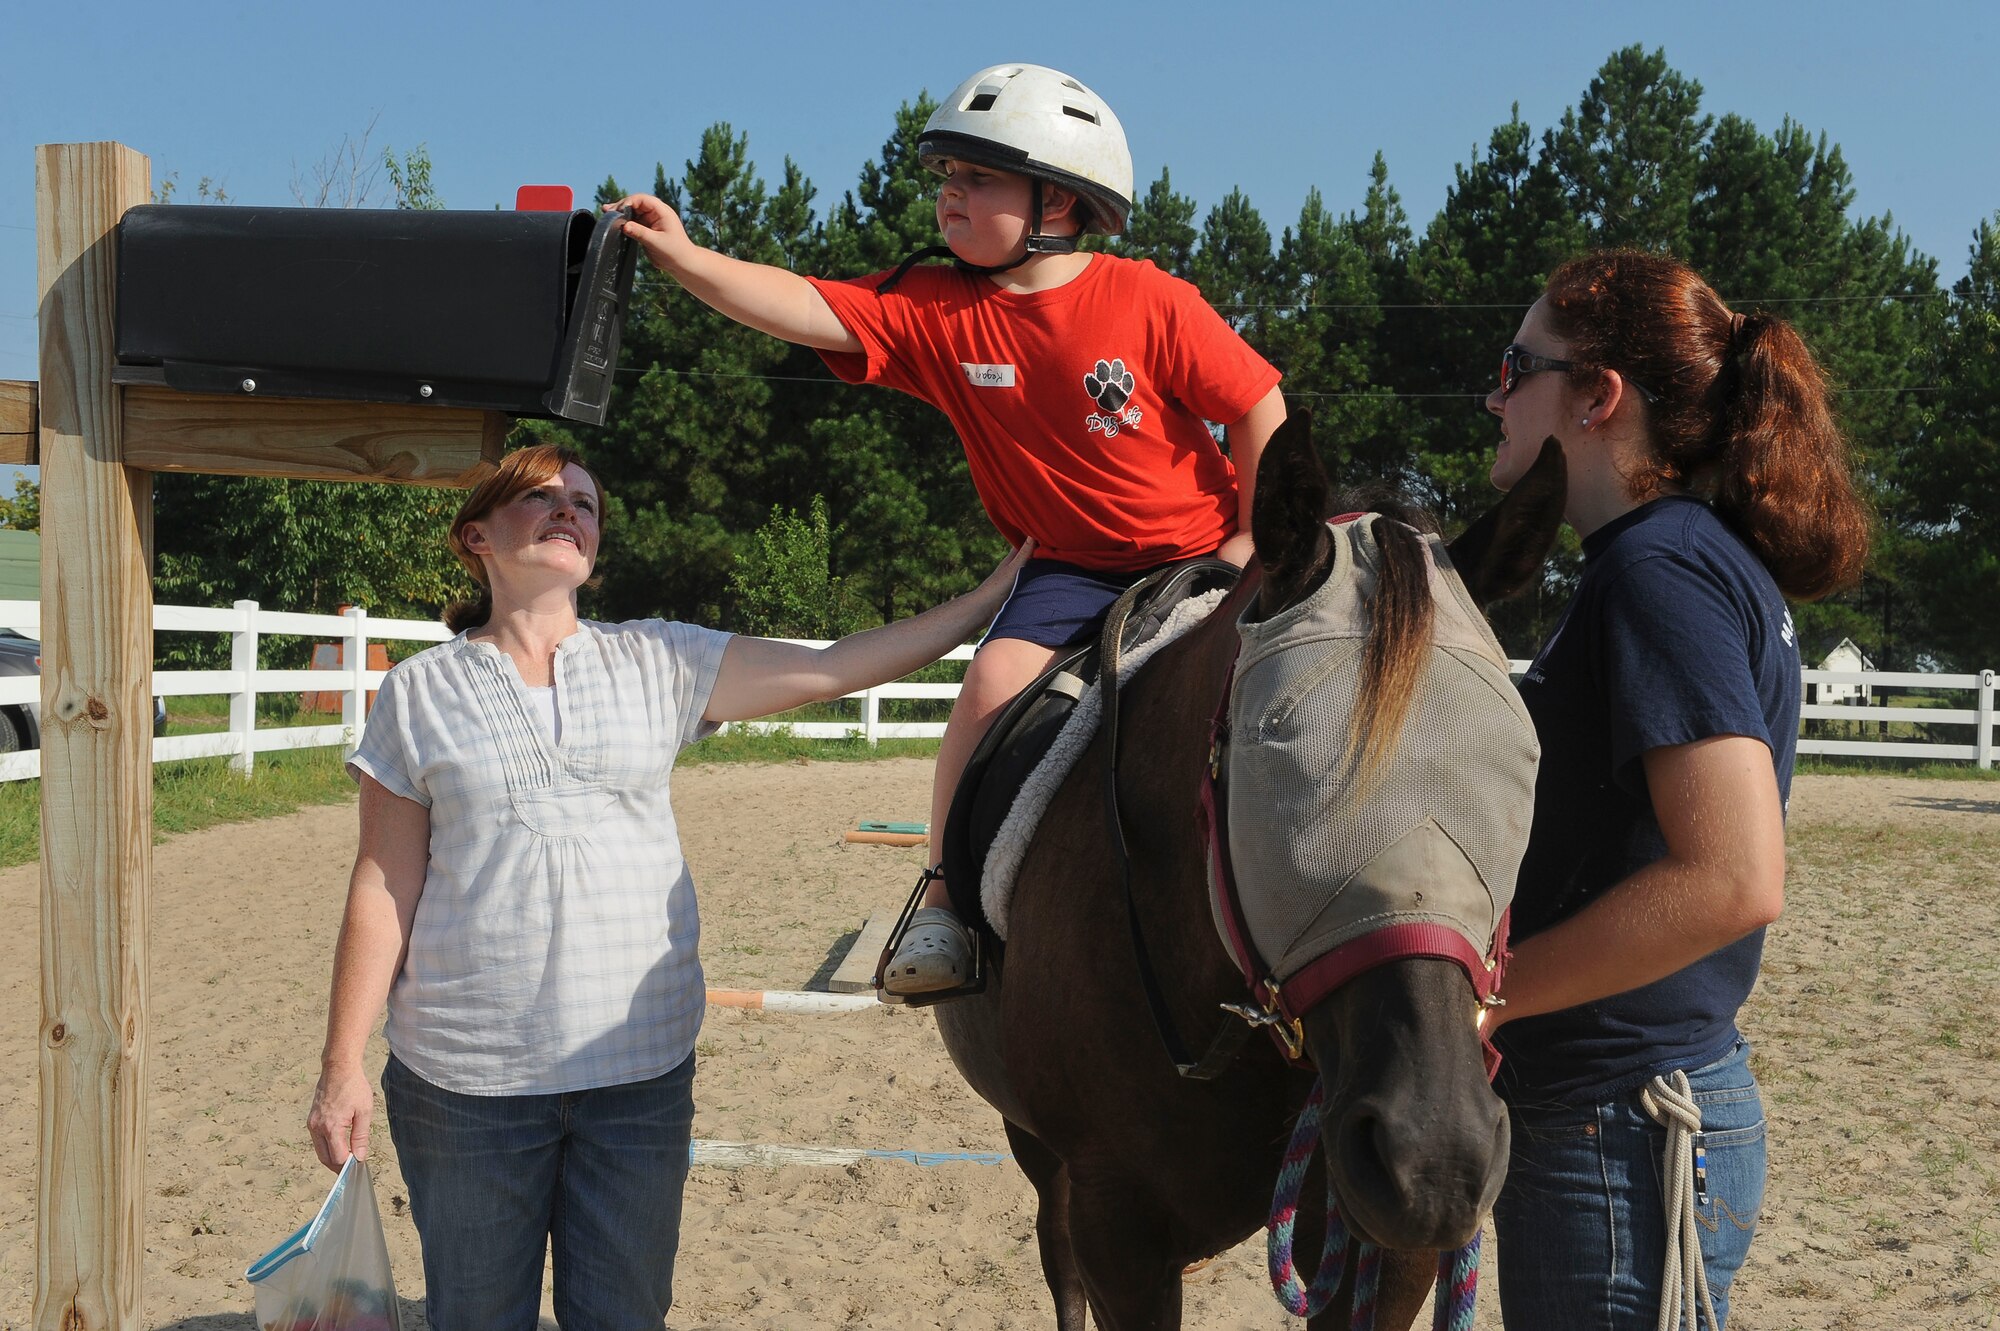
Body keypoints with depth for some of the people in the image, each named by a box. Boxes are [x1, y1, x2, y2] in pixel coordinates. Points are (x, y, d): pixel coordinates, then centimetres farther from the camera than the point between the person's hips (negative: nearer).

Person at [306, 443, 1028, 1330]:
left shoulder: (658, 664, 5)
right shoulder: (421, 694, 2)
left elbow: (839, 667, 2)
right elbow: (383, 890, 1)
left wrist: (1001, 590, -2)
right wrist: (341, 1068, -1)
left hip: (643, 1068, 2)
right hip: (465, 1081, -1)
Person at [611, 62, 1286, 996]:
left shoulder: (1148, 301, -14)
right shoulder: (932, 311, -7)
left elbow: (1258, 406, -7)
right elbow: (806, 310, -17)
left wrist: (1255, 542, -11)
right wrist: (684, 259, -29)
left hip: (1200, 553, -1)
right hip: (1072, 565, 2)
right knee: (997, 678, -22)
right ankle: (945, 899, -12)